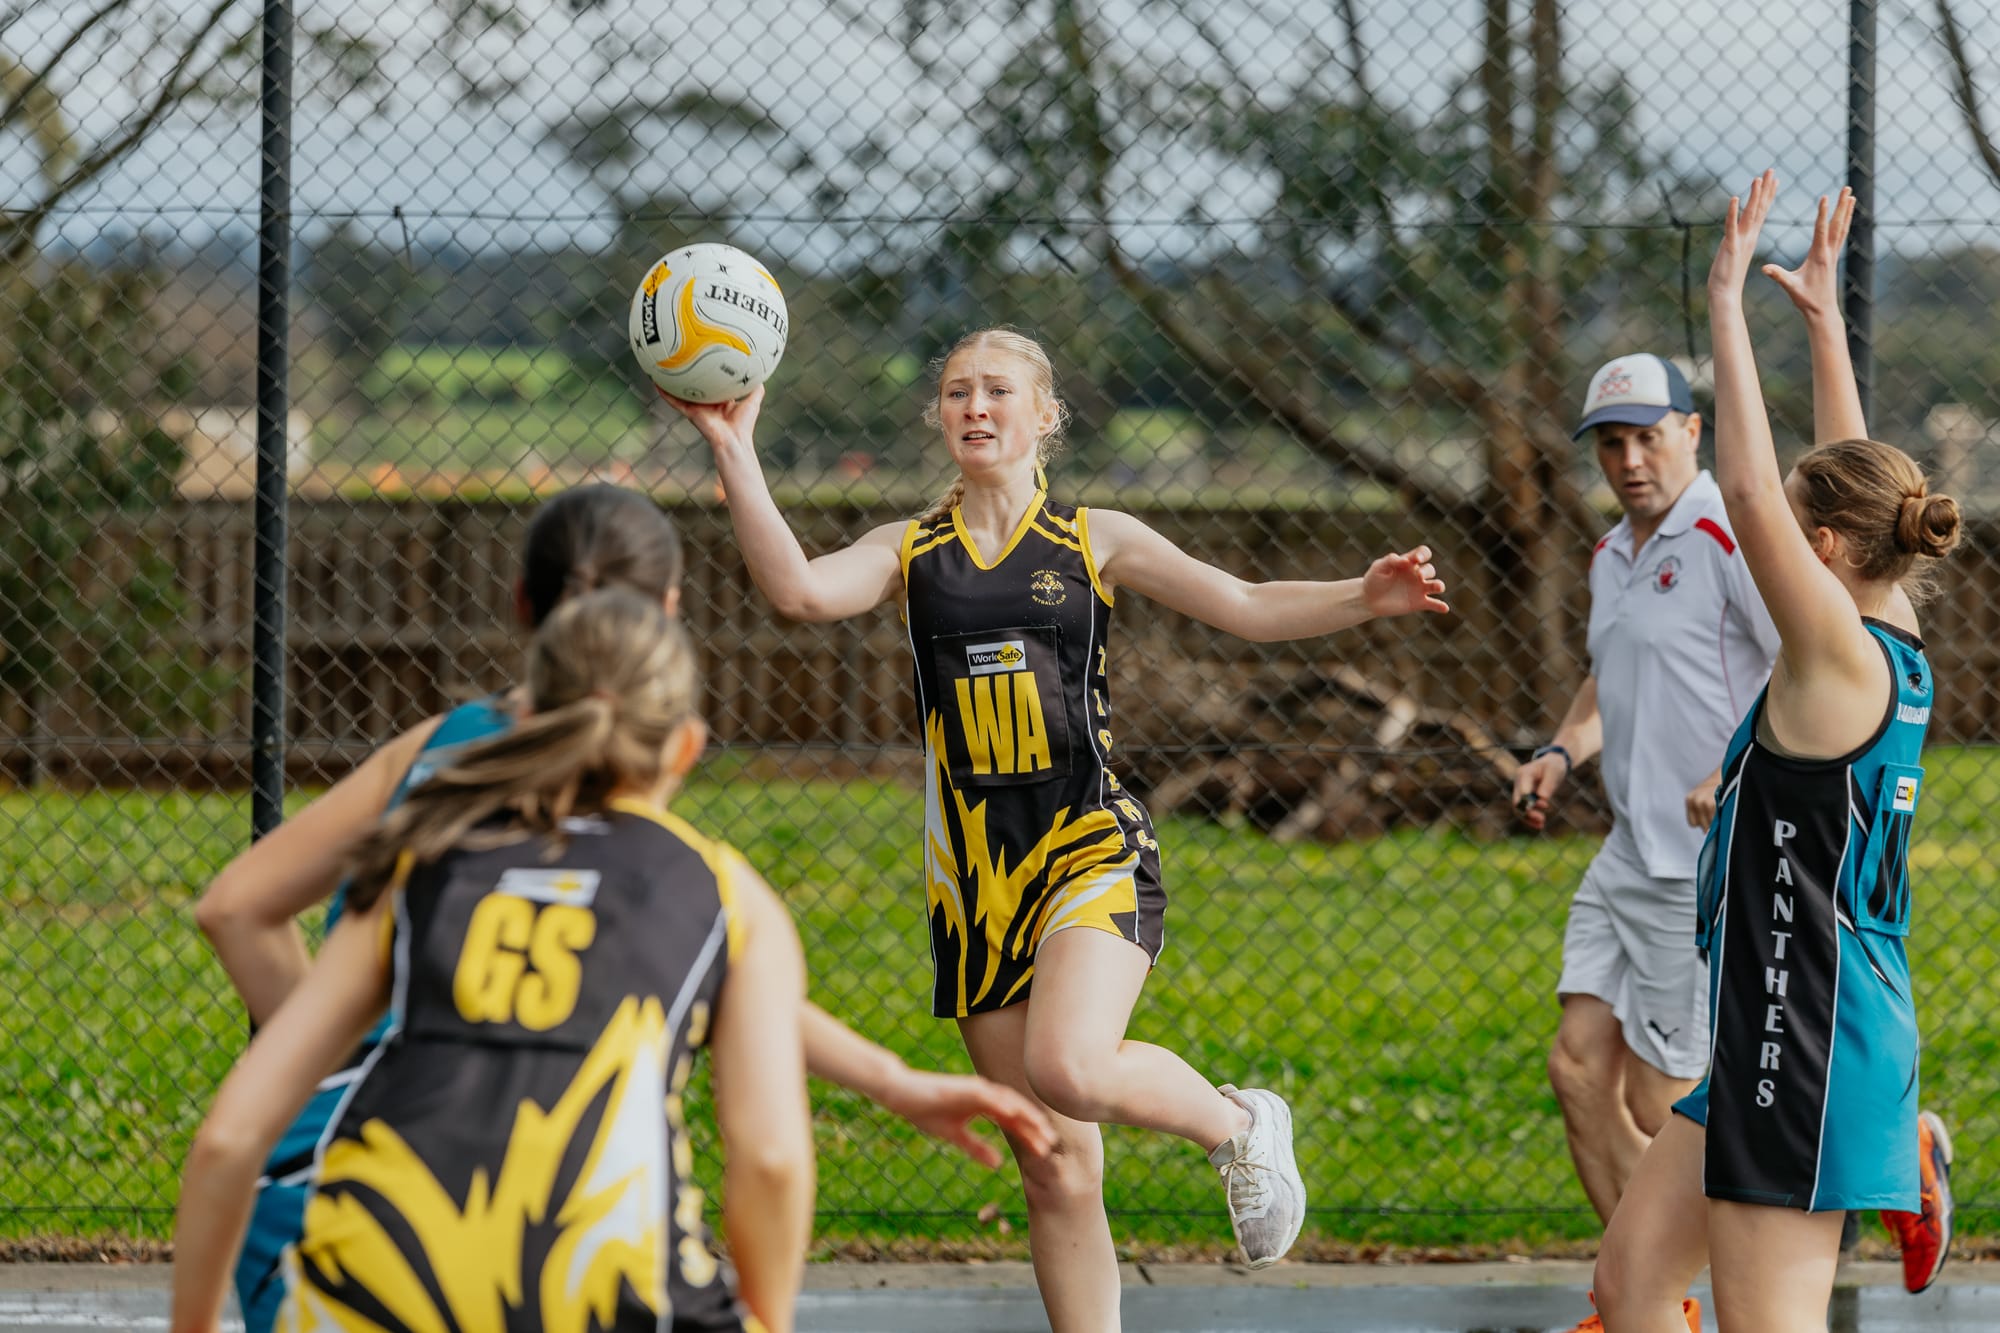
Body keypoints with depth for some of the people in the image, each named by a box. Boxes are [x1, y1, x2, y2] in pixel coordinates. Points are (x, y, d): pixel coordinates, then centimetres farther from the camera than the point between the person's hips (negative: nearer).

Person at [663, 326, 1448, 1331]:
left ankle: (1237, 1125, 0)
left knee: (1068, 1068, -30)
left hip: (1094, 846, -3)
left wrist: (1360, 600, -16)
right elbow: (800, 590, -10)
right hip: (974, 873, 3)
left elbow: (1249, 608, 1)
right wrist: (734, 450, -18)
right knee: (1056, 1172, 3)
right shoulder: (910, 553, 9)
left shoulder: (1096, 541, 6)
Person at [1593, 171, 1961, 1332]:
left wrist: (1729, 304, -18)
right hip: (1774, 1030, 10)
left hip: (1811, 1041, -10)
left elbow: (1750, 495, -24)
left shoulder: (1843, 657, -15)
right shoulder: (1897, 645, 8)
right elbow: (1859, 482, 23)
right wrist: (1823, 318, 28)